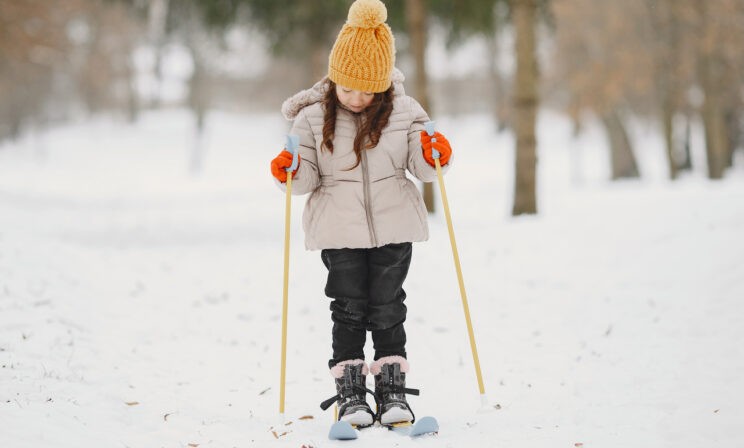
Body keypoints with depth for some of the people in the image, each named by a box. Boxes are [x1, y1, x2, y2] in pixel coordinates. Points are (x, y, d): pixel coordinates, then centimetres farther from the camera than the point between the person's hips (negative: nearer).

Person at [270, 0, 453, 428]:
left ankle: (393, 391, 15)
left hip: (393, 228, 1)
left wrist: (434, 155, -20)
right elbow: (309, 178, 0)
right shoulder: (313, 116, -5)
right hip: (339, 232, 0)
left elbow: (421, 165, 1)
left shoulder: (404, 111, -3)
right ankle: (351, 395, 11)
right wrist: (289, 172, -22)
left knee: (387, 309, 6)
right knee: (349, 310, 3)